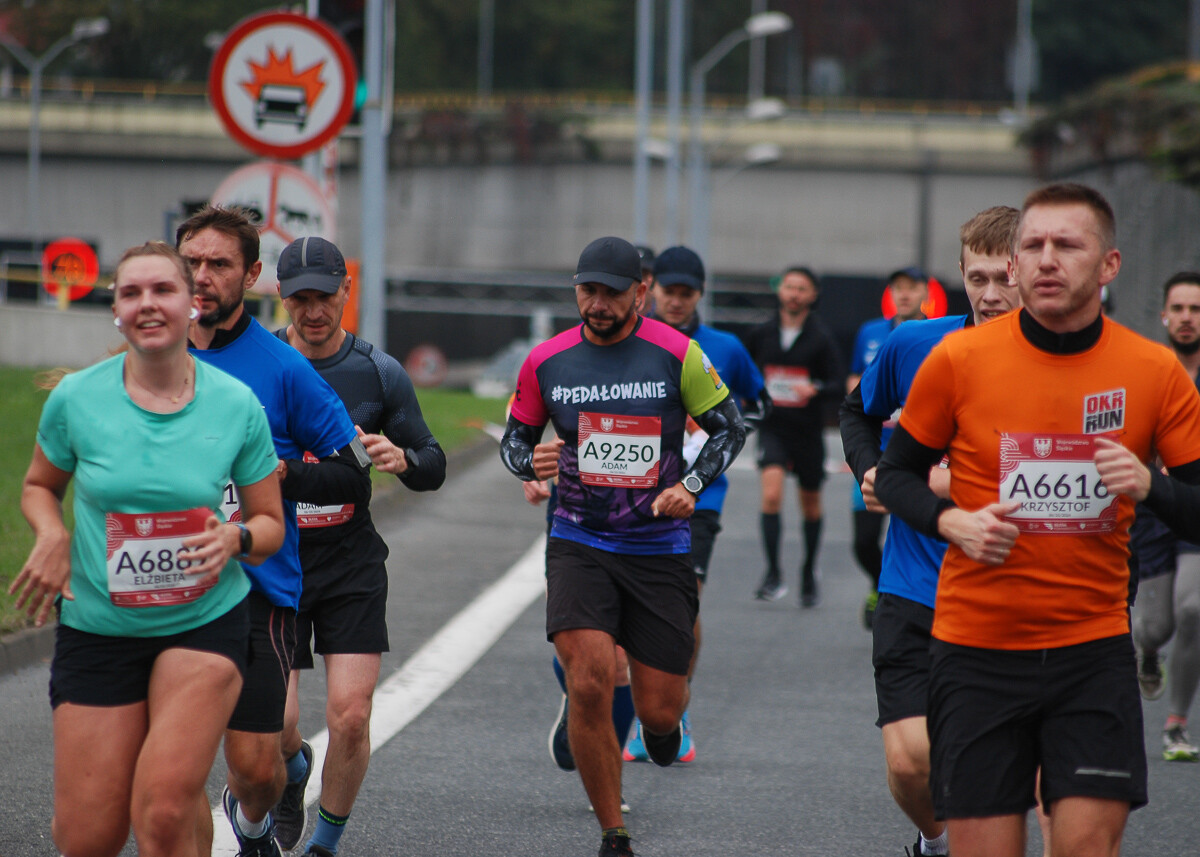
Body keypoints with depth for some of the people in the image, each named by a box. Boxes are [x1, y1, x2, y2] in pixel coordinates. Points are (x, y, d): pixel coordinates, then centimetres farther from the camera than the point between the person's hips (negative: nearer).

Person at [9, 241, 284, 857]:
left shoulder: (237, 404, -5)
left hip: (205, 624, -1)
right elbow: (39, 486, 13)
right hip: (97, 627, 1)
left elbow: (270, 523, 6)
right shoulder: (75, 398, -5)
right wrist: (52, 536, -8)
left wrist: (237, 537, -17)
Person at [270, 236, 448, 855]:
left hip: (353, 564, 0)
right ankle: (293, 768, 32)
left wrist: (402, 459, -16)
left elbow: (434, 469, 6)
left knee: (350, 716, -10)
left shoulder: (380, 374, 0)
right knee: (274, 722, -7)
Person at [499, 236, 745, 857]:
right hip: (579, 544, 0)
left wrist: (691, 485, -10)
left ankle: (663, 720, 44)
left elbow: (728, 427, 5)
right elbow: (515, 438, 12)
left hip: (659, 549, 0)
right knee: (589, 686, -19)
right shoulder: (547, 362, -1)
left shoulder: (677, 354, -6)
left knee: (658, 710, 1)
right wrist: (531, 463, -10)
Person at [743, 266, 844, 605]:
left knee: (810, 505, 12)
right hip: (772, 427, 0)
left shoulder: (822, 338, -4)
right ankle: (773, 575, -16)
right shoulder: (761, 334, 2)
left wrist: (815, 391, -28)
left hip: (808, 432, 0)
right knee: (771, 495, -20)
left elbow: (837, 386, -10)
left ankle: (809, 574, 32)